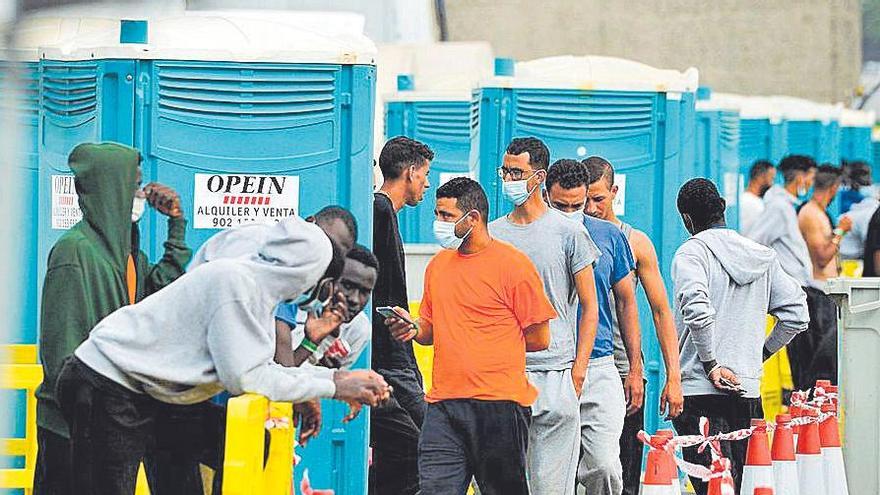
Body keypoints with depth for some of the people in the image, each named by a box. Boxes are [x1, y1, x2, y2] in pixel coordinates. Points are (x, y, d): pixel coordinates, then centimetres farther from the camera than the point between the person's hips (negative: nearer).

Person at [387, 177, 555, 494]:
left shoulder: (512, 264, -5)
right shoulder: (438, 265, 15)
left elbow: (539, 338, -3)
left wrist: (483, 343, 2)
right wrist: (414, 329, 3)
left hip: (499, 404, -5)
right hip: (444, 403, 5)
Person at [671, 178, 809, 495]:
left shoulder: (692, 252, -4)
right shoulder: (762, 257, 14)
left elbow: (697, 309, -21)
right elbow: (797, 314, 11)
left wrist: (711, 364, -13)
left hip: (700, 389, -6)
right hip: (749, 391, 6)